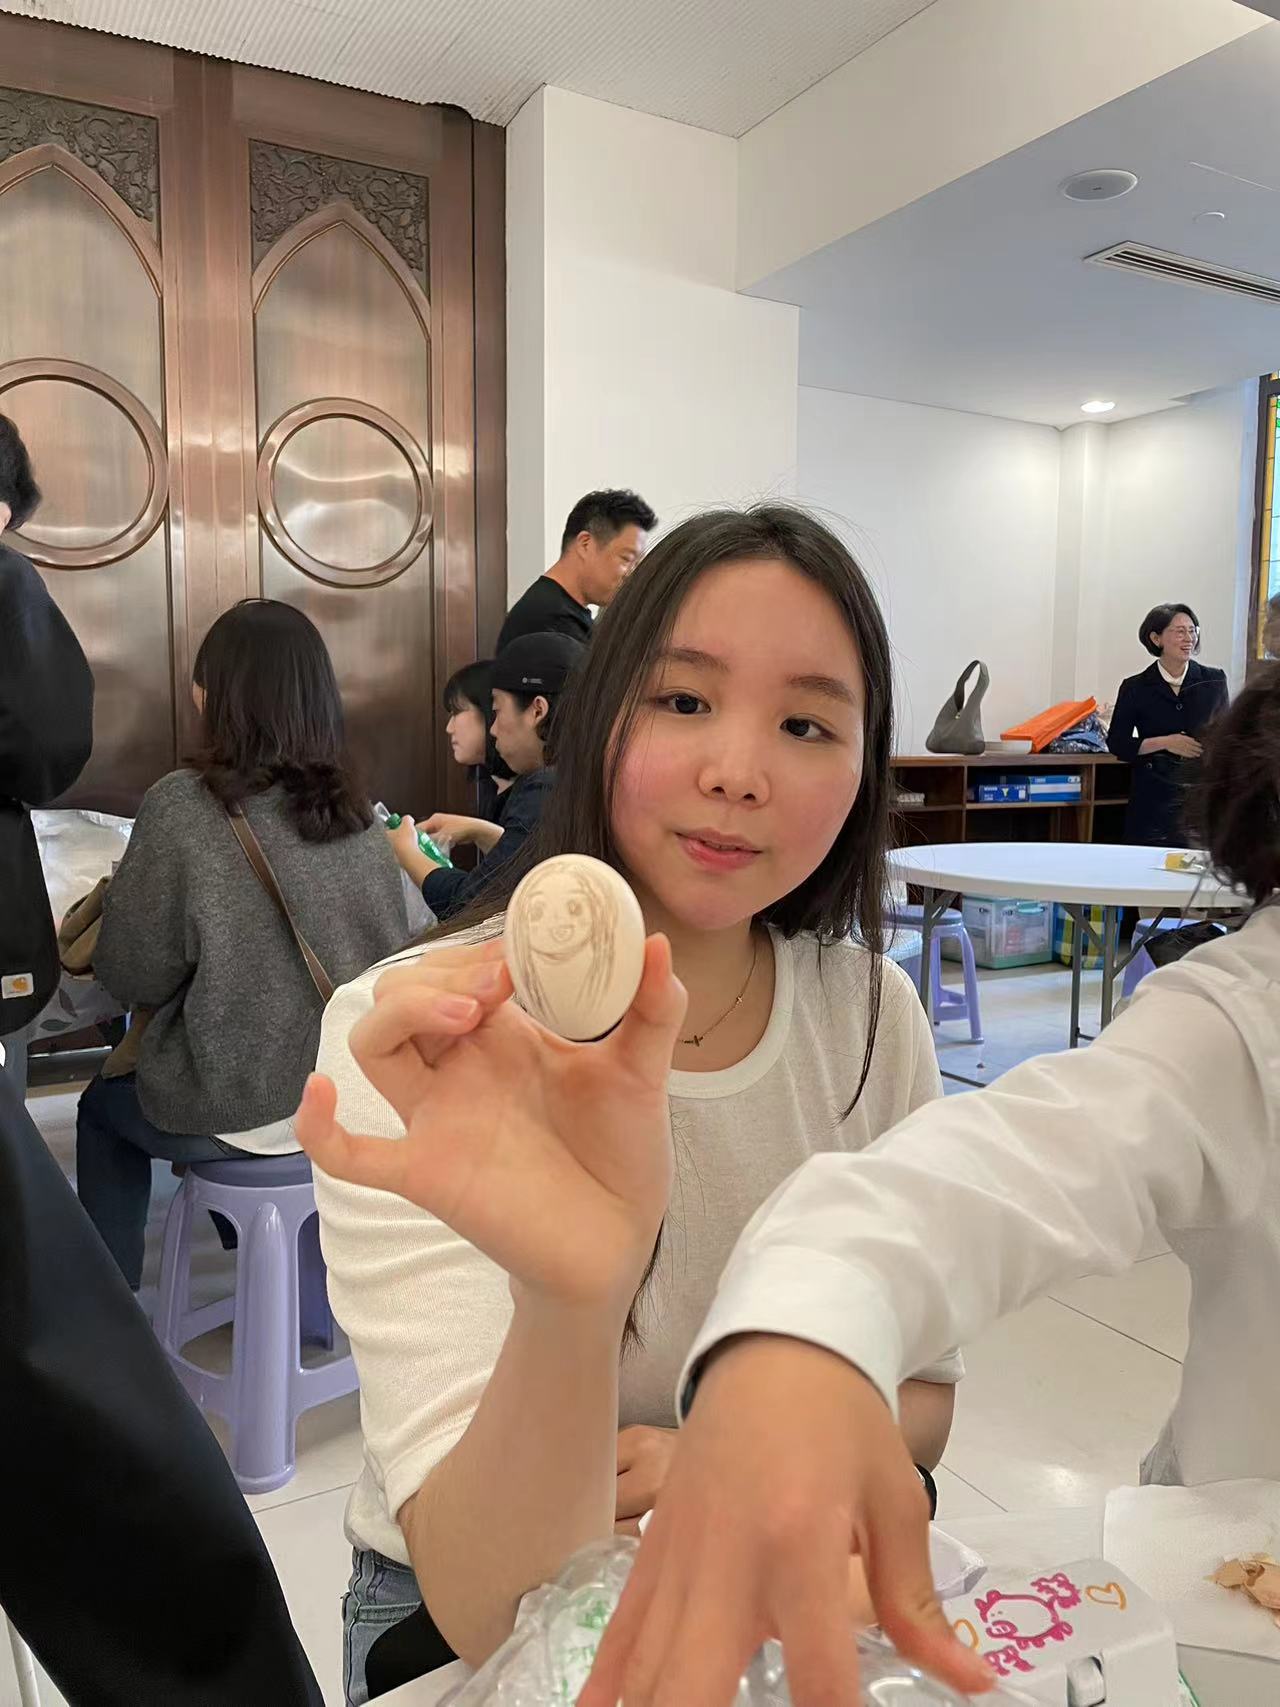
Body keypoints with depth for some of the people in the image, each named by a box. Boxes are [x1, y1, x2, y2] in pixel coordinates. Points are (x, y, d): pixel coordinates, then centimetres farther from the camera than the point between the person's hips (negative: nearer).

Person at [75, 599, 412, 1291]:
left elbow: (135, 976, -12)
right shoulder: (353, 807, -2)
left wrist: (117, 899, 9)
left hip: (243, 1114, -5)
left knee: (103, 1104, 27)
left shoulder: (182, 805, -17)